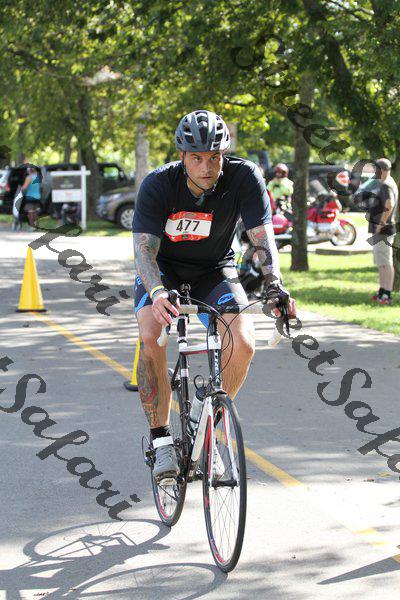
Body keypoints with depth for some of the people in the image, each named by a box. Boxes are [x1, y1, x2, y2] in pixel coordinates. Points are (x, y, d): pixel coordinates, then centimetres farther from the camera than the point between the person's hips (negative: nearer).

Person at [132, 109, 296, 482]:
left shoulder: (245, 178, -23)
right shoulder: (157, 185, -26)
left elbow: (263, 238, -25)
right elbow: (144, 249, -32)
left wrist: (275, 286, -43)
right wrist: (158, 292, -52)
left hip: (215, 270, 1)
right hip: (164, 270, -1)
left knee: (243, 344, -21)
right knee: (150, 338, -28)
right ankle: (160, 439, -14)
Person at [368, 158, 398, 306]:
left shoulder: (386, 185, -17)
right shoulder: (384, 184, 16)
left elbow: (389, 205, -33)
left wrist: (381, 224, -27)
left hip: (383, 230, -11)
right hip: (379, 230, 11)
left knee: (385, 263, -10)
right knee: (381, 262, 17)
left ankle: (387, 295, -10)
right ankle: (382, 292, 25)